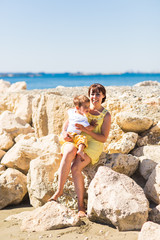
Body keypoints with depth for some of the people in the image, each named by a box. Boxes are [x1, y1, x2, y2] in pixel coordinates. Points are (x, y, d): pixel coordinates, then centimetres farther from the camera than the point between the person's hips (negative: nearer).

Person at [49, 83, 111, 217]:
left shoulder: (106, 115, 6)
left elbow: (103, 138, -2)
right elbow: (67, 122, 18)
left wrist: (86, 130, -14)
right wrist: (64, 132, -5)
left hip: (93, 145, -2)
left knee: (75, 168, -28)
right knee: (69, 152, -36)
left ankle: (81, 205, -18)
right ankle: (59, 190, -32)